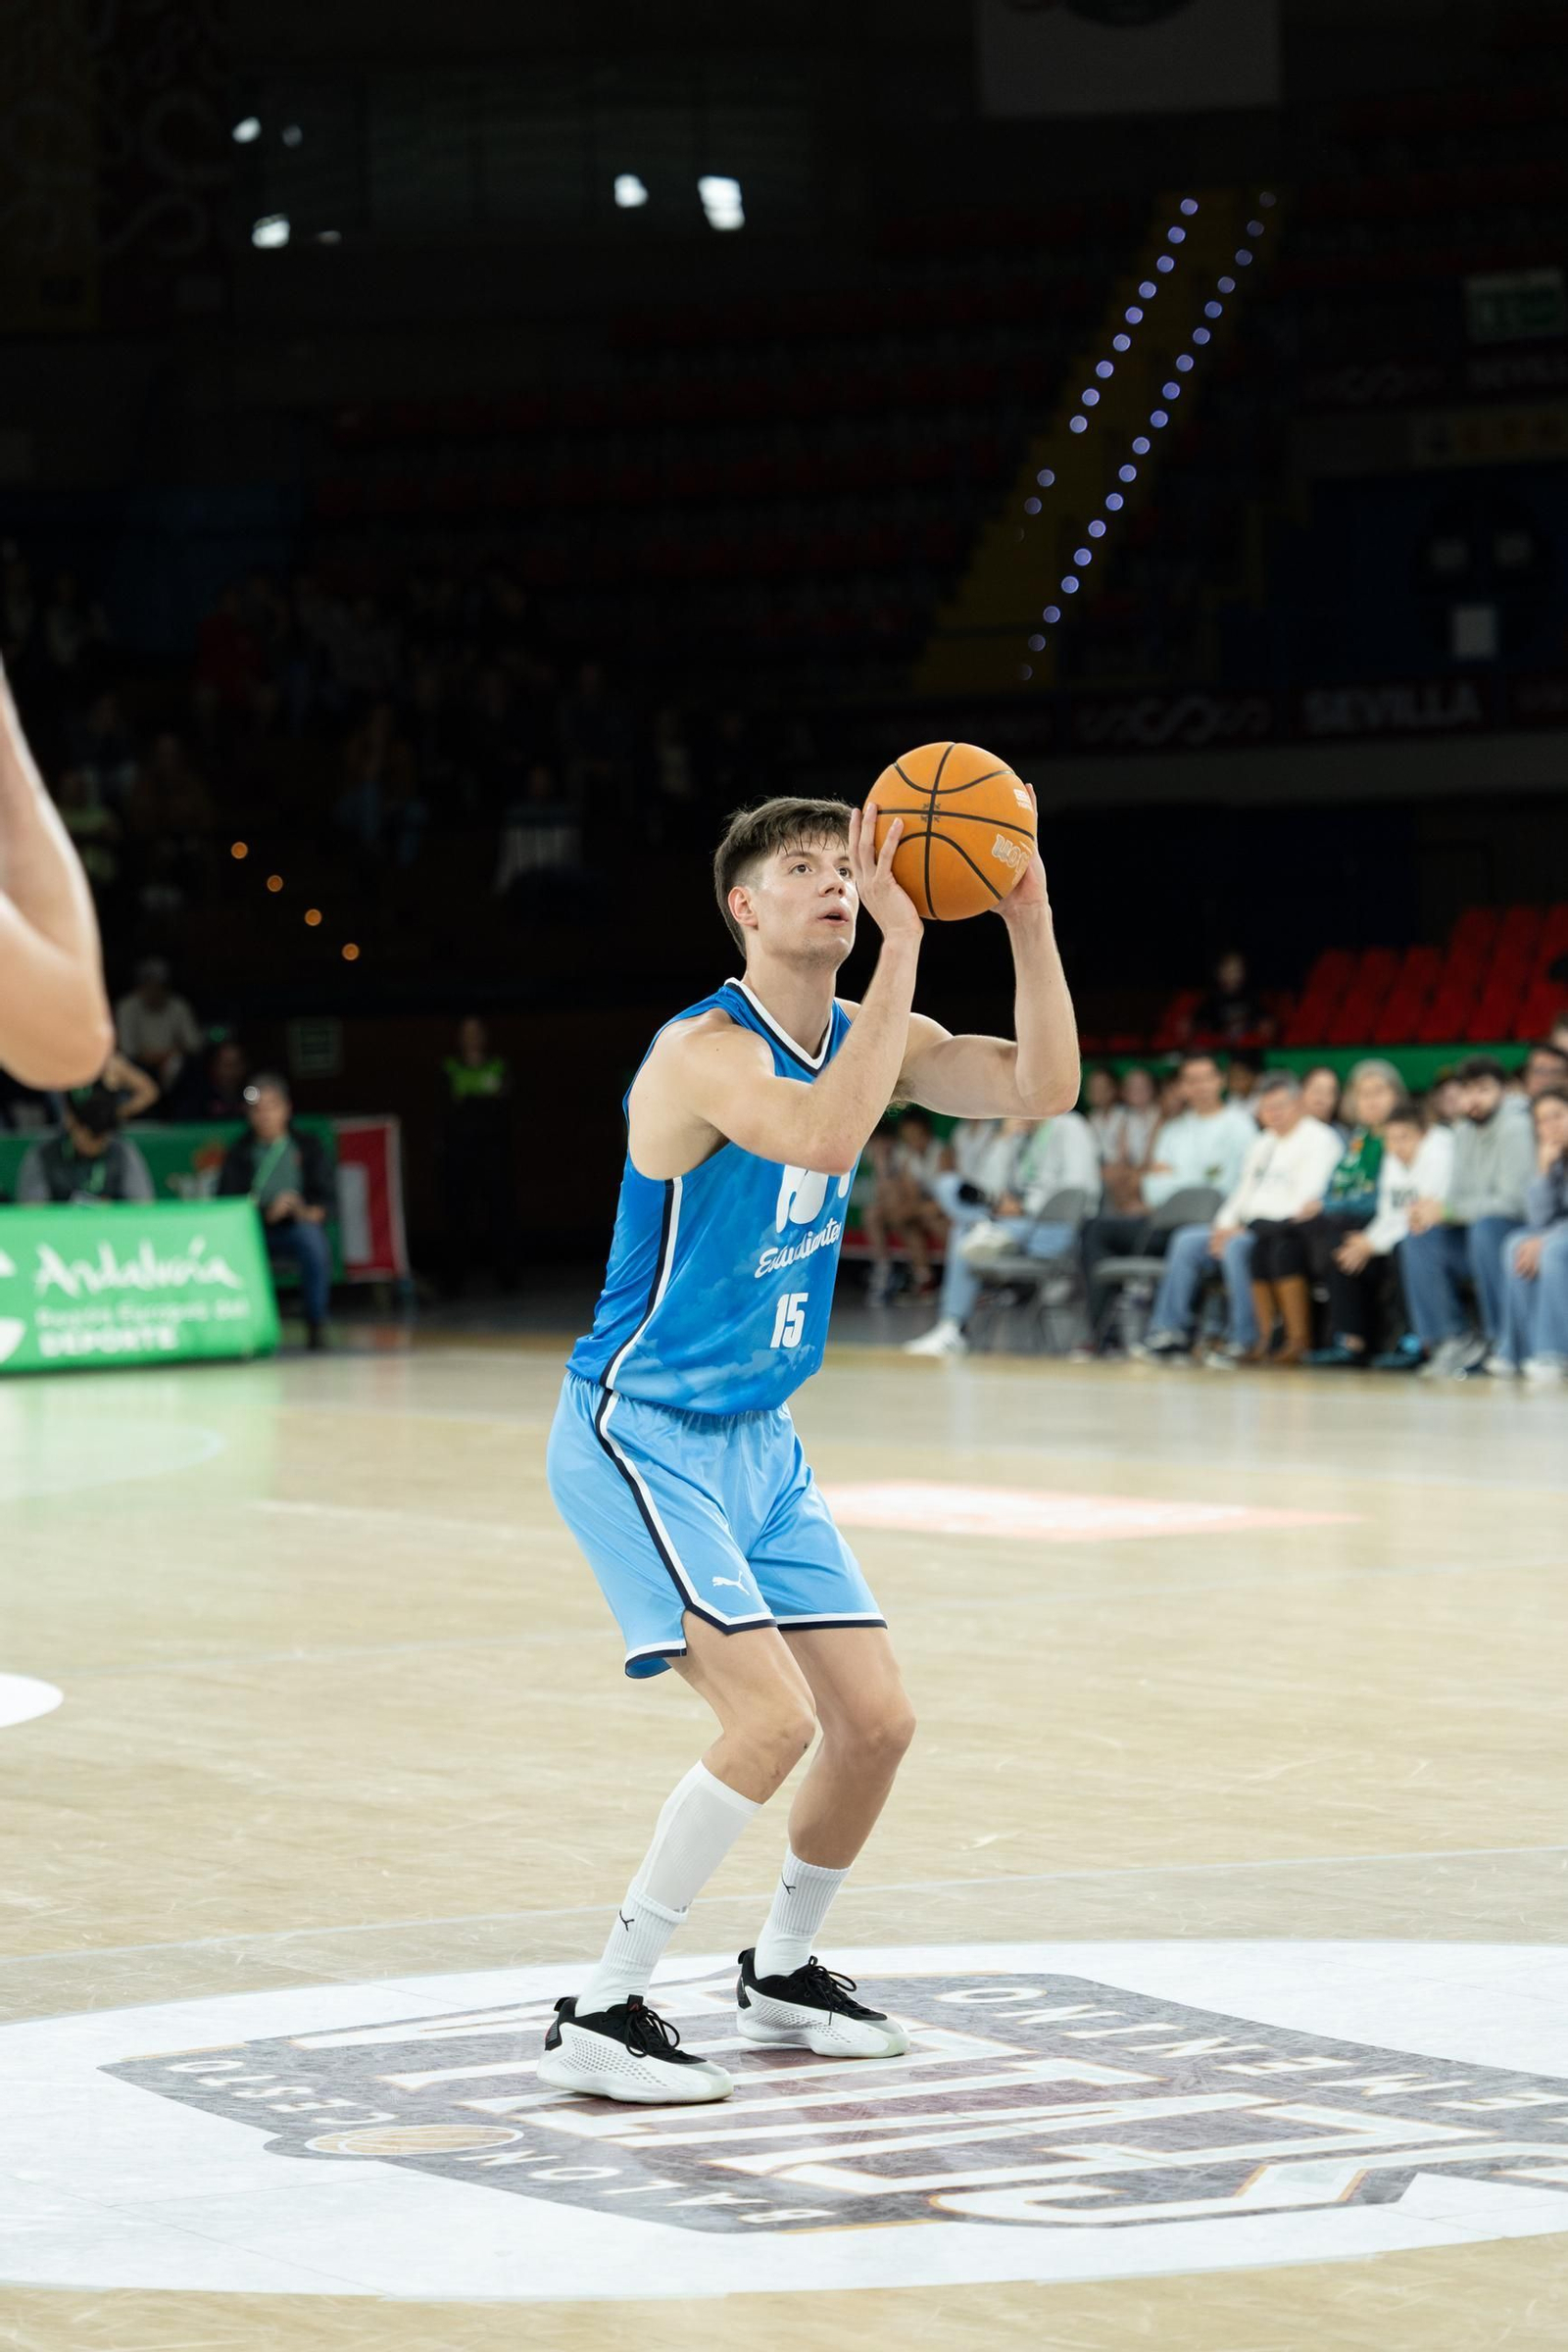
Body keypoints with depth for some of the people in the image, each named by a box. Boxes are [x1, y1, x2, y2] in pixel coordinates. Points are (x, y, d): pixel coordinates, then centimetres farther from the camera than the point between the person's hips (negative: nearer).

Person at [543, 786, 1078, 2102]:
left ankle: (782, 1975, 31)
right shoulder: (707, 1052, -22)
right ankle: (601, 2017, -12)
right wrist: (904, 939, -39)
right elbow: (826, 1137, -41)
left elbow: (1043, 1091, -4)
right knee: (772, 1718, -21)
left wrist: (1027, 921, -16)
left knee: (877, 1720, 8)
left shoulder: (865, 1038, 4)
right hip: (639, 1437, -9)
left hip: (758, 1443, 9)